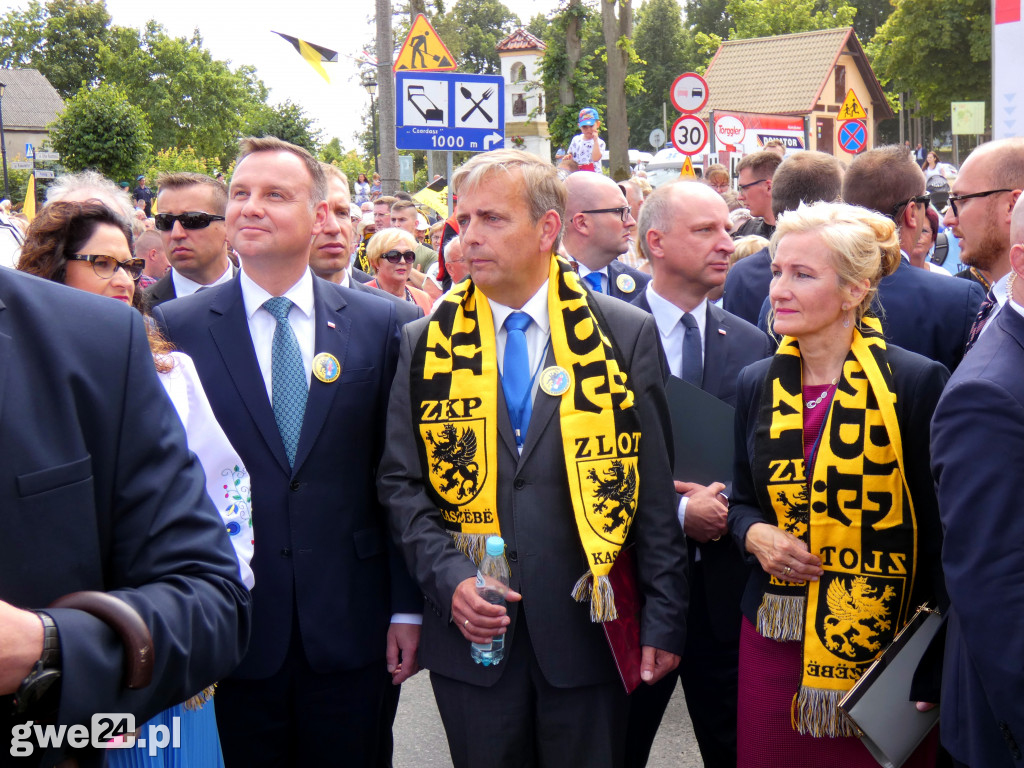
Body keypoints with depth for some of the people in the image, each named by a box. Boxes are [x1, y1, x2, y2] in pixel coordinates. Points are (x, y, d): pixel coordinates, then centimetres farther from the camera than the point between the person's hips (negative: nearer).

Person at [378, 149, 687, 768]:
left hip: (585, 628, -1)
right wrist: (447, 577, -10)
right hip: (471, 631, 1)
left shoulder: (624, 335, -1)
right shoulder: (427, 343, 4)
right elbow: (401, 482, 5)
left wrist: (664, 618, -1)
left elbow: (655, 487, 0)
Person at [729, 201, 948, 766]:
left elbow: (939, 526, -7)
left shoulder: (917, 381, -9)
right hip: (776, 634, 4)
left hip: (885, 638, -4)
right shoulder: (756, 384, 5)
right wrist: (755, 534, -7)